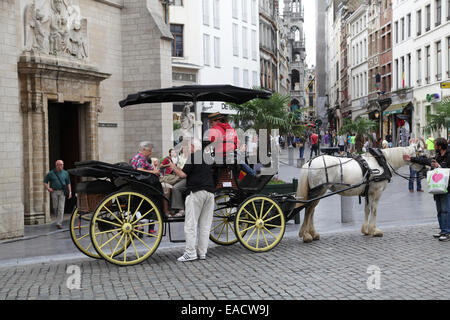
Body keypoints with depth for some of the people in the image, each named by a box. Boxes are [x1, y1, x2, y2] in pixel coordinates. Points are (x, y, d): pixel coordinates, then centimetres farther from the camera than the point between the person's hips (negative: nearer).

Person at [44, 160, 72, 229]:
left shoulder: (65, 173, 5)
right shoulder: (51, 173, 2)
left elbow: (68, 183, 9)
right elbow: (45, 182, 9)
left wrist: (70, 192, 2)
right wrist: (48, 188, -6)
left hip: (62, 192, 0)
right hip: (54, 192, 0)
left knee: (61, 208, -8)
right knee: (55, 207, 8)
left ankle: (59, 223, -9)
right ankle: (59, 219, 32)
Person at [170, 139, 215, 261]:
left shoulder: (192, 157, -4)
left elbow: (183, 174, -8)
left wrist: (174, 167, 10)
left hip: (196, 192, -7)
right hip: (210, 191, 7)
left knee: (191, 223, -4)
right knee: (205, 224, 8)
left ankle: (190, 252, -7)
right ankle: (202, 252, 9)